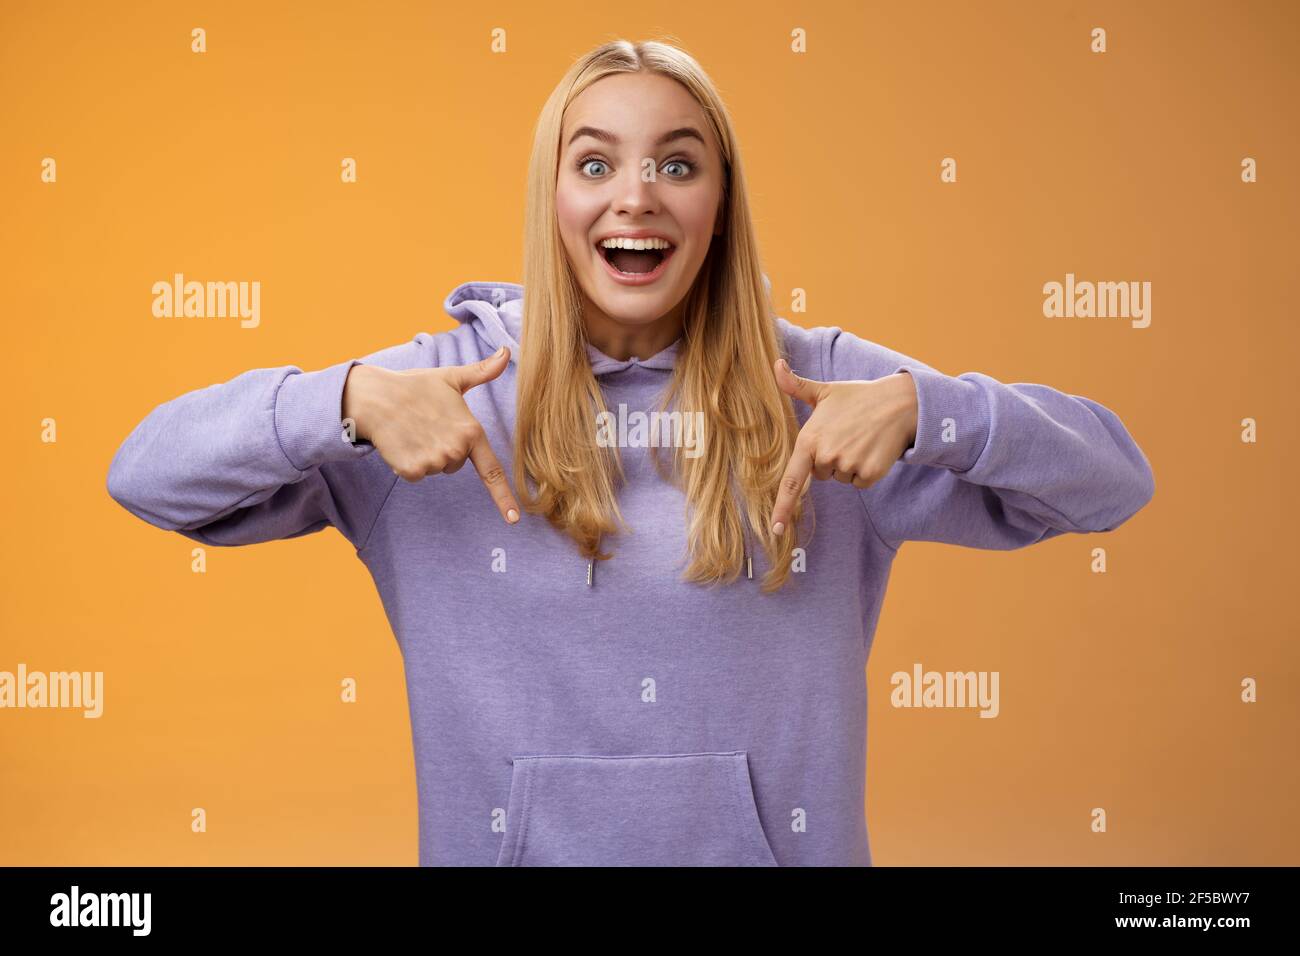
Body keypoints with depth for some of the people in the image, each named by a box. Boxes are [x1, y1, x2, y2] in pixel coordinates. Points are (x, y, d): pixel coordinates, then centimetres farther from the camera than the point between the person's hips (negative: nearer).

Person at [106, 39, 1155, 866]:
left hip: (776, 844, 1)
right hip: (511, 843, 0)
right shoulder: (452, 380, -7)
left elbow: (1113, 482, -6)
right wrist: (348, 399, -26)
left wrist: (920, 407, -23)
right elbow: (149, 475, -10)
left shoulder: (821, 384, -5)